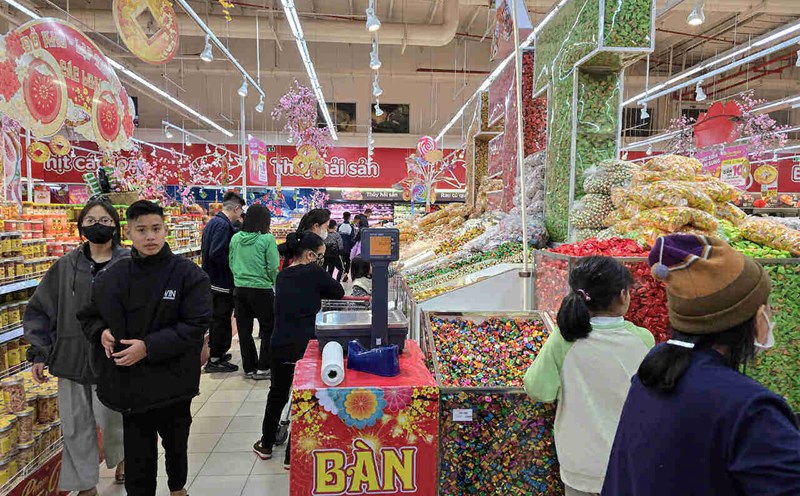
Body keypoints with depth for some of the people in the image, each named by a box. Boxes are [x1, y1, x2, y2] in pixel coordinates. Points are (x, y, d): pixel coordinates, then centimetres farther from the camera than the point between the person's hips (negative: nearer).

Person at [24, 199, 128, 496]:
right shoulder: (66, 266, 3)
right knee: (76, 425, 11)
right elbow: (39, 310, 9)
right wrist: (39, 353, 3)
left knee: (110, 419, 6)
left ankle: (122, 454, 40)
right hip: (71, 357, 4)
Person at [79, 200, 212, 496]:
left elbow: (196, 325, -18)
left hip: (172, 383, -1)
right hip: (131, 385, 2)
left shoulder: (188, 274, -13)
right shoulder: (110, 277, 0)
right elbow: (88, 315, 14)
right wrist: (101, 332, -8)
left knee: (176, 445, 23)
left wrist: (149, 347, -25)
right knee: (138, 458, 9)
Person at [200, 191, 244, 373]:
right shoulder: (224, 225, -19)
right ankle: (215, 360, 9)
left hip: (211, 280, 10)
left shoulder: (212, 222, 13)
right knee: (221, 320, 0)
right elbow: (216, 254, -27)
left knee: (216, 318, 20)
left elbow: (204, 250, 18)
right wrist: (233, 265, -15)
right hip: (221, 282, -10)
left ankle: (216, 353, 33)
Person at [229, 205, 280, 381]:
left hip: (239, 289, 5)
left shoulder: (235, 238, 1)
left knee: (244, 330, 13)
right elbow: (273, 267, -12)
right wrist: (274, 283, 6)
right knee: (268, 328, 11)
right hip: (261, 290, -5)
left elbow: (231, 264, 7)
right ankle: (262, 368, 11)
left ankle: (249, 368, 24)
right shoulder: (267, 239, -13)